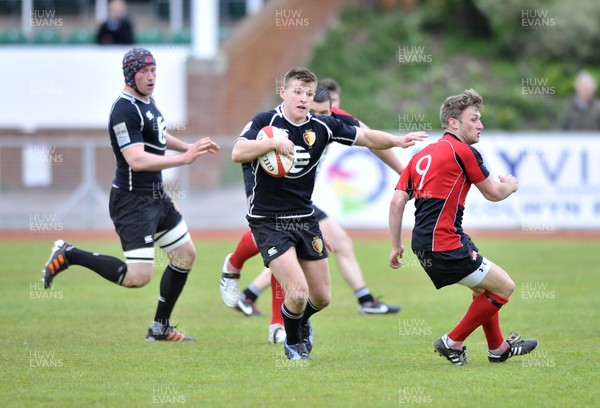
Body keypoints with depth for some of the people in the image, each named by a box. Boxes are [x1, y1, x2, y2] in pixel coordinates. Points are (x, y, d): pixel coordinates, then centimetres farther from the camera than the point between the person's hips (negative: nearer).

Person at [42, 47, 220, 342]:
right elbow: (137, 160, -31)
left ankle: (160, 328, 26)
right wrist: (183, 159, -32)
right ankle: (68, 255, -1)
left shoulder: (147, 101, 11)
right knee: (138, 277, -15)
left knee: (185, 255, 16)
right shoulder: (125, 110, -21)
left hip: (156, 196, 10)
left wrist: (187, 147, 28)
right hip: (132, 201, -10)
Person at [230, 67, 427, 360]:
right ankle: (293, 343, 13)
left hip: (305, 219, 5)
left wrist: (397, 141, -9)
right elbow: (237, 153, -26)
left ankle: (301, 322, 46)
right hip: (268, 222, -5)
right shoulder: (266, 121, -12)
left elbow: (366, 137, 8)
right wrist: (274, 143, -38)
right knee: (298, 291, -17)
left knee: (321, 297, 10)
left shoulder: (322, 126, 0)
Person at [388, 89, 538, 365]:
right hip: (443, 245, -9)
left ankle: (498, 347, 35)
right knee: (504, 287, -1)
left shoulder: (421, 155, 16)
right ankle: (453, 343, 5)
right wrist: (511, 185, 24)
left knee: (484, 287, 26)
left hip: (424, 243, 9)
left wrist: (396, 245, 14)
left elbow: (397, 201, 10)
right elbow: (494, 193, 2)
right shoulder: (462, 151, -7)